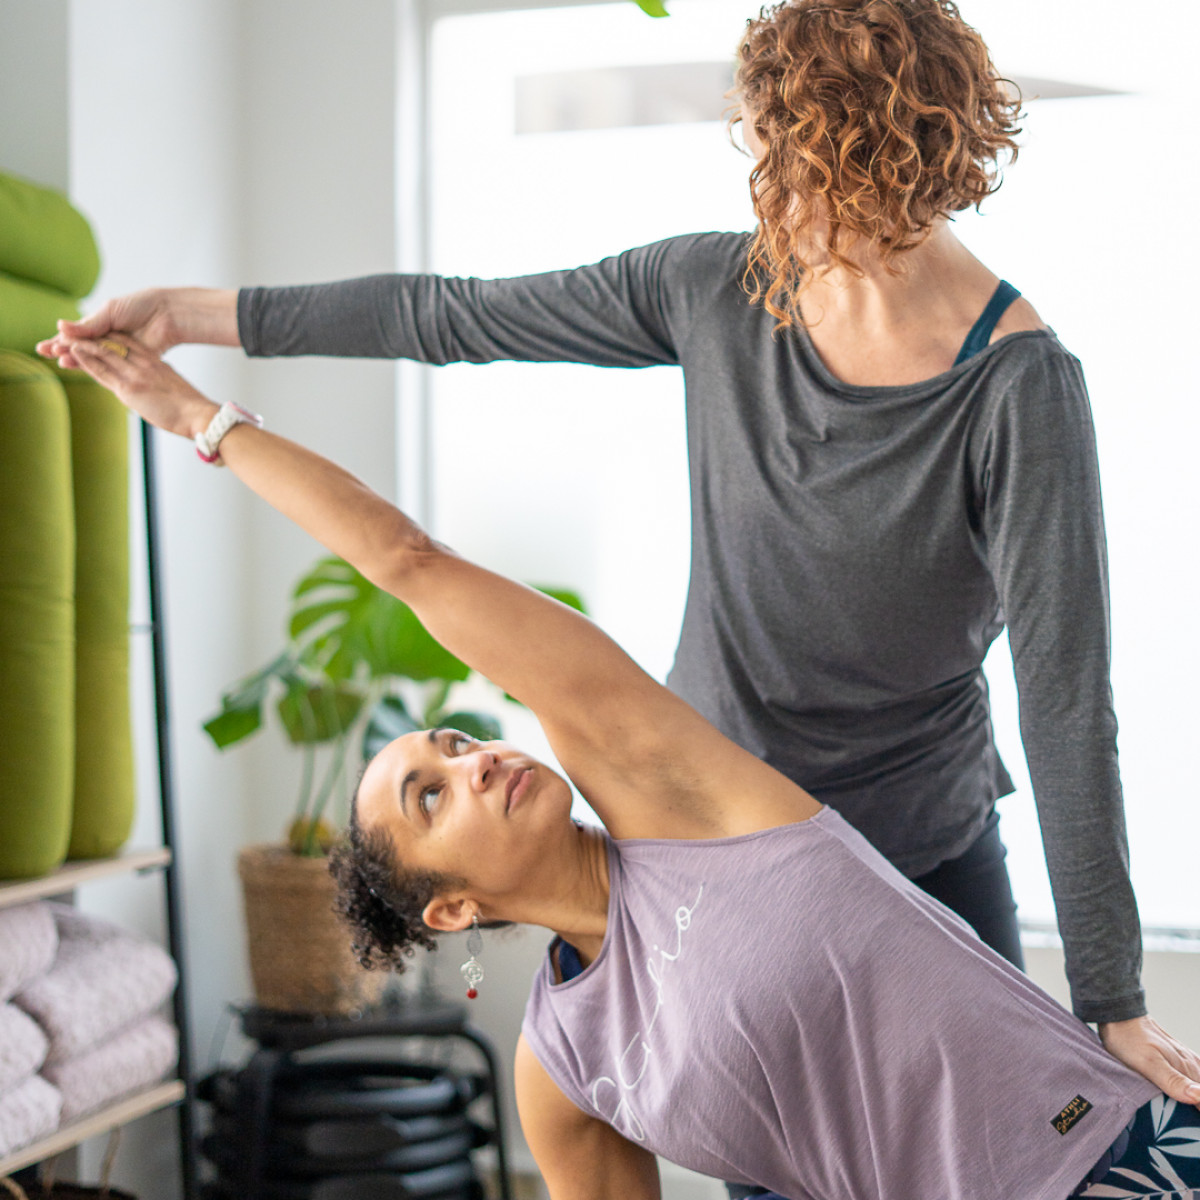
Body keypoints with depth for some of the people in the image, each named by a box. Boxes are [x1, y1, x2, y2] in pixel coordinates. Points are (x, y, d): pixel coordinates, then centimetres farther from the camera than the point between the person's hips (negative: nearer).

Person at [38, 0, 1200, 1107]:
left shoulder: (1018, 383, -21)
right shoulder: (714, 288, -7)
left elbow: (1065, 692, -22)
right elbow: (459, 315, 2)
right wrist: (201, 314, 4)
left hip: (926, 850, -3)